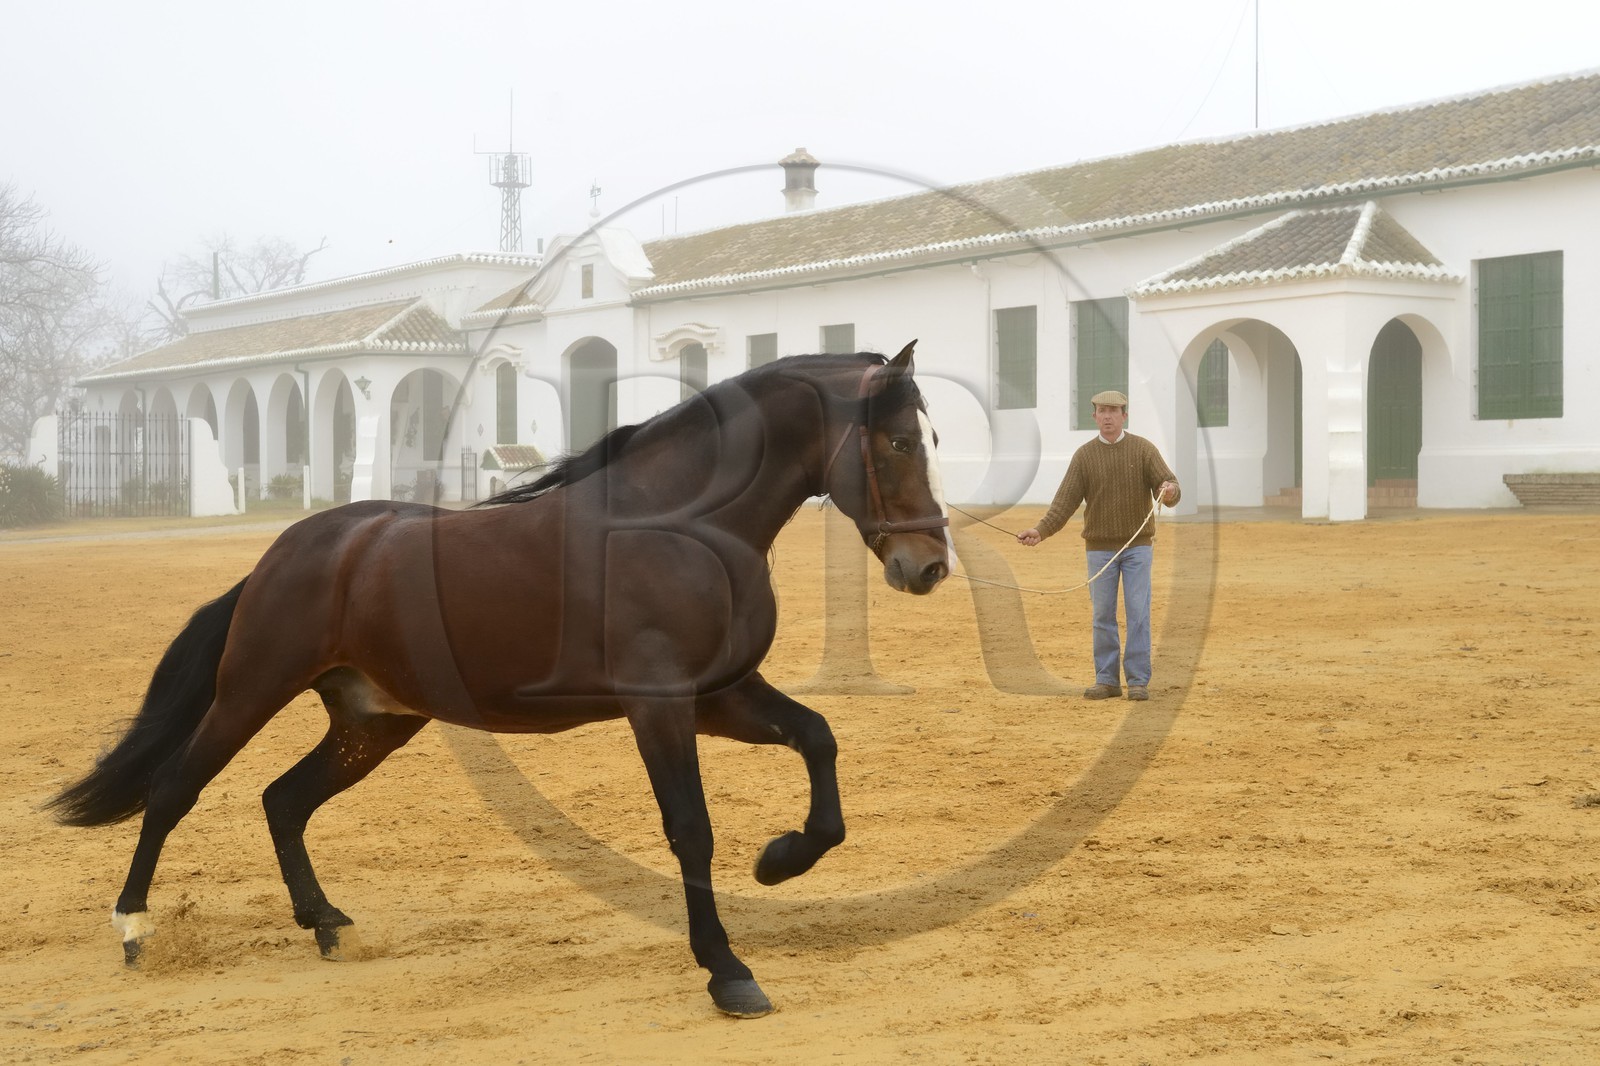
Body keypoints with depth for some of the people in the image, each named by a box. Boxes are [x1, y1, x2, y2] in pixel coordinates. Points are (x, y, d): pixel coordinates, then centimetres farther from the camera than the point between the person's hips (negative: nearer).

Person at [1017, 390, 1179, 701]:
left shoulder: (1144, 449, -3)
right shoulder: (1084, 456, 0)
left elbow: (1169, 487, -11)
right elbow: (1065, 501, -5)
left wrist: (1169, 490, -36)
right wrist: (1040, 530, -19)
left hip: (1137, 546, -1)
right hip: (1100, 548, 1)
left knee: (1138, 614, -2)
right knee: (1103, 616, 5)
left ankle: (1138, 681, 4)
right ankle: (1107, 680, 13)